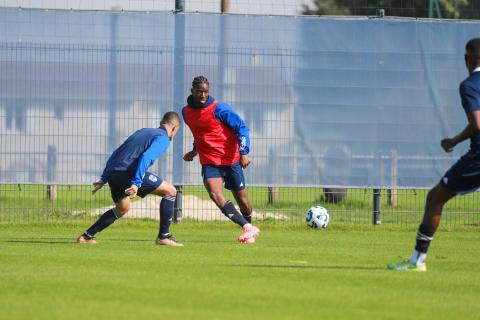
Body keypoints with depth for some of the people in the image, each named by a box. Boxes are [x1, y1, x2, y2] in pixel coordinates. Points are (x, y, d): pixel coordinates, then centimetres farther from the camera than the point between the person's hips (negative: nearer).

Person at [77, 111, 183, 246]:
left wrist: (104, 179, 29)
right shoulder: (163, 138, 1)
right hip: (127, 173, -8)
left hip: (113, 173, 8)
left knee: (122, 209, 31)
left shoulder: (143, 131, 27)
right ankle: (164, 236, -1)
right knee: (170, 191, 1)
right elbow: (146, 157, -18)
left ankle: (86, 236, 30)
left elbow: (116, 153, 27)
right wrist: (136, 183, -24)